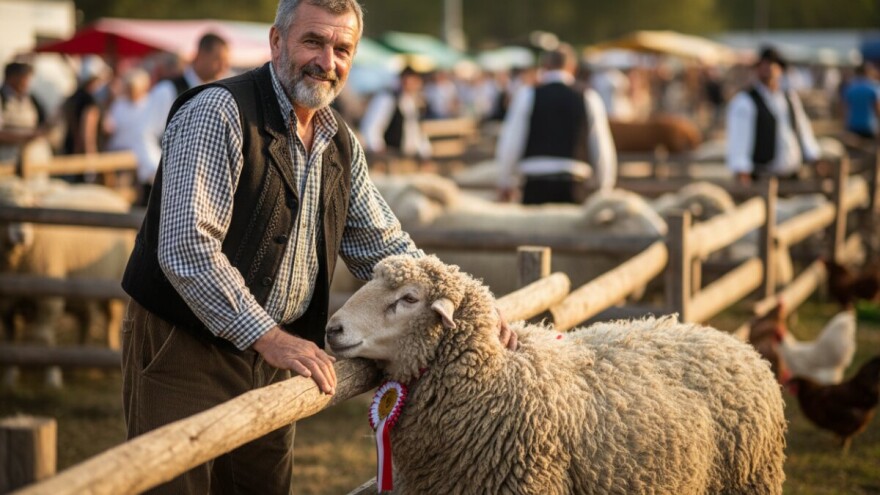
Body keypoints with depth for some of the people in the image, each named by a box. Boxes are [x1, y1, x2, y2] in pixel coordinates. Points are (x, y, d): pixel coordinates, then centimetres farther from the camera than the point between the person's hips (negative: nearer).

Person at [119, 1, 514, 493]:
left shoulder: (341, 143, 8)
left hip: (270, 350, 7)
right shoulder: (218, 112, -17)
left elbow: (385, 247, 17)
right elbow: (186, 247, -25)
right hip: (184, 350, -7)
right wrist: (267, 337, -27)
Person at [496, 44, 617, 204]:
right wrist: (602, 189, 16)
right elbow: (602, 148, 6)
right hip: (573, 185, 1)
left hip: (537, 185, -1)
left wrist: (505, 182, 13)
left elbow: (510, 143, 2)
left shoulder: (527, 95, 3)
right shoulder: (588, 98, 5)